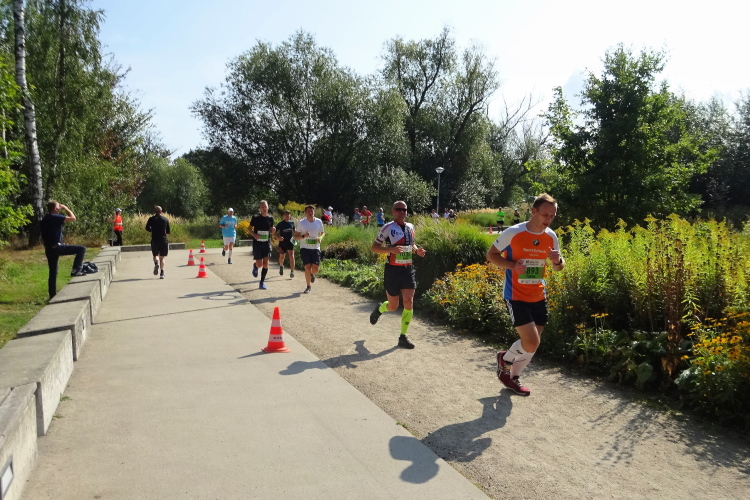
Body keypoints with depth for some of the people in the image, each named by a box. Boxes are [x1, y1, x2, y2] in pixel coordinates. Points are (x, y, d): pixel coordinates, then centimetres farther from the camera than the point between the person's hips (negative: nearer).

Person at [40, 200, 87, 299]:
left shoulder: (43, 220, 16)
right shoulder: (56, 217, -11)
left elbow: (43, 238, 21)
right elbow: (72, 217, -13)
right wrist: (65, 208, 2)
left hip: (48, 249, 9)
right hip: (57, 247, -9)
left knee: (53, 272, 14)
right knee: (81, 249, -6)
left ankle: (52, 295, 18)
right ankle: (76, 270, -9)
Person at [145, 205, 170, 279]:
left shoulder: (151, 219, 1)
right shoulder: (166, 219, 4)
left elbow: (147, 228, -4)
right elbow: (168, 231, 5)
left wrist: (153, 230, 15)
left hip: (154, 240, 0)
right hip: (164, 240, 0)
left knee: (155, 255, 18)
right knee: (162, 257, 4)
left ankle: (156, 263, -15)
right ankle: (162, 273, -7)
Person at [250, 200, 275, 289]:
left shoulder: (270, 218, 4)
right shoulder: (255, 218, -6)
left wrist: (273, 231, -9)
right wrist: (254, 235, -17)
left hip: (267, 243, 2)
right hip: (257, 243, -2)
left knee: (265, 263, -4)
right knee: (259, 264, -2)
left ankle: (262, 282, 7)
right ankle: (255, 266, 36)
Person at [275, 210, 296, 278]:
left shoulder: (292, 222, 3)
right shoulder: (280, 224, -6)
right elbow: (275, 232, -3)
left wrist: (295, 238, 7)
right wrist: (278, 237, -22)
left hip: (290, 242, 1)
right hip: (282, 242, -1)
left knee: (291, 256, -14)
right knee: (282, 257, 14)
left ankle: (292, 272, -13)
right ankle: (281, 266, 46)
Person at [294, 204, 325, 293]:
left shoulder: (319, 222, 2)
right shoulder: (301, 223, -4)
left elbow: (323, 232, 15)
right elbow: (296, 236, 0)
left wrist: (320, 237, -8)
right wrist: (303, 236, -20)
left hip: (316, 248, 2)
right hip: (305, 248, -1)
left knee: (315, 269, -5)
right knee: (307, 267, -8)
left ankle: (312, 274, 34)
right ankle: (309, 286, 10)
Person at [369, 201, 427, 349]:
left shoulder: (410, 227, 8)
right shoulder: (388, 228, -9)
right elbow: (374, 247, -9)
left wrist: (417, 250, 2)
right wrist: (391, 249, -25)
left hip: (408, 269, 4)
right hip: (393, 270, -4)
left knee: (409, 302, -7)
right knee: (393, 306, 6)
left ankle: (403, 337, 5)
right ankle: (379, 309, 43)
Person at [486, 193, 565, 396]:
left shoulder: (551, 237, 0)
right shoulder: (513, 233, -16)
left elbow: (559, 267, 12)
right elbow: (491, 255, -5)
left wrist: (557, 261, -13)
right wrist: (512, 265, -22)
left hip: (539, 297, 6)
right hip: (516, 297, -6)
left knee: (532, 344, 11)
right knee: (532, 343, -13)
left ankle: (512, 377, 33)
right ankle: (505, 358, 18)